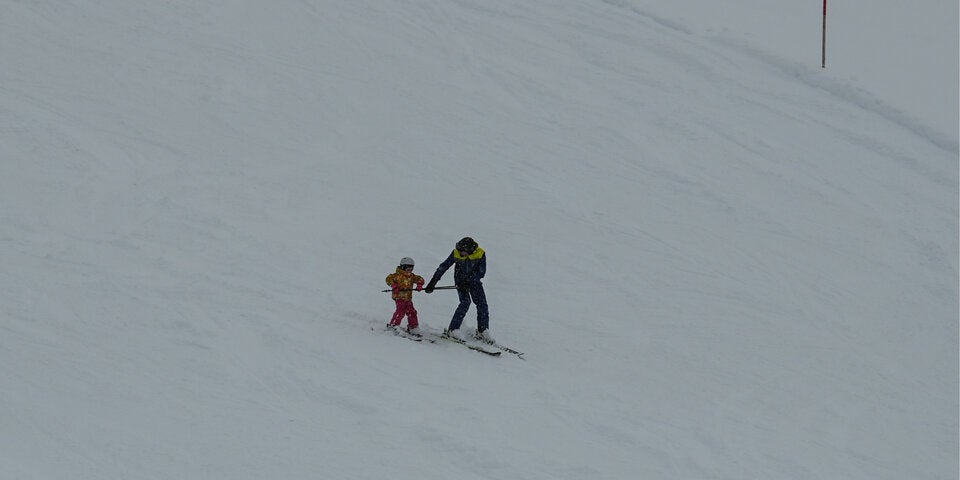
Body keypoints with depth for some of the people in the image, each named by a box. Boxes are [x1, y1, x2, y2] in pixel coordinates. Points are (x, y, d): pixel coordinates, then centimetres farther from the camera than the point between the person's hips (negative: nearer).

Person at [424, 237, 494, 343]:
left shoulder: (480, 254, -18)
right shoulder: (456, 253, -18)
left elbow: (481, 272, -16)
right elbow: (443, 267, -11)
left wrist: (468, 281, -27)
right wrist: (432, 282, -13)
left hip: (474, 281, 2)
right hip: (460, 281, -2)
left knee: (482, 304, -7)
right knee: (465, 302, -21)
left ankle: (483, 331, 6)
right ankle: (453, 330, -19)